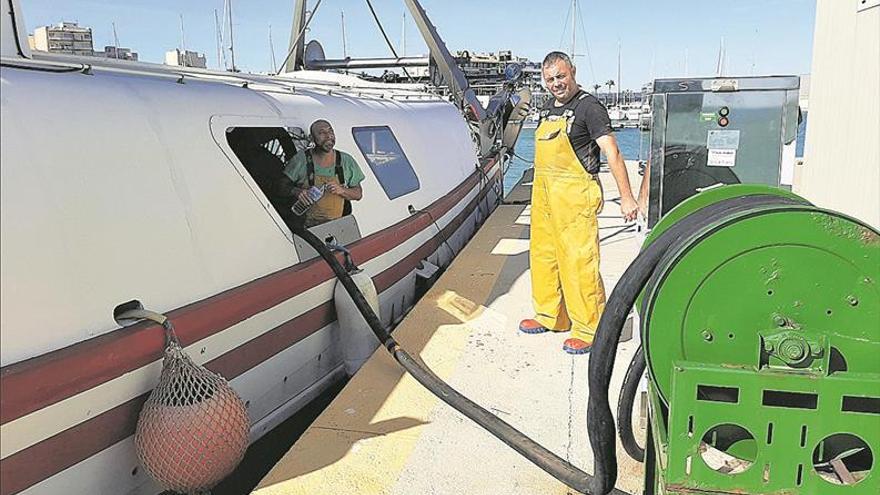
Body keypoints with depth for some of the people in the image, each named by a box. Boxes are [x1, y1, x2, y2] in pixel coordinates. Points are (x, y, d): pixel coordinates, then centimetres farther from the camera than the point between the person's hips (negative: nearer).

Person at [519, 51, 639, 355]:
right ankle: (550, 316, 29)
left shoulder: (588, 106, -8)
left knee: (578, 261, -8)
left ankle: (589, 328, 2)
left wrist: (626, 197, -20)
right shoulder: (548, 109, 16)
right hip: (543, 193, 8)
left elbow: (612, 153, -14)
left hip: (575, 193, -8)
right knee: (543, 255, 14)